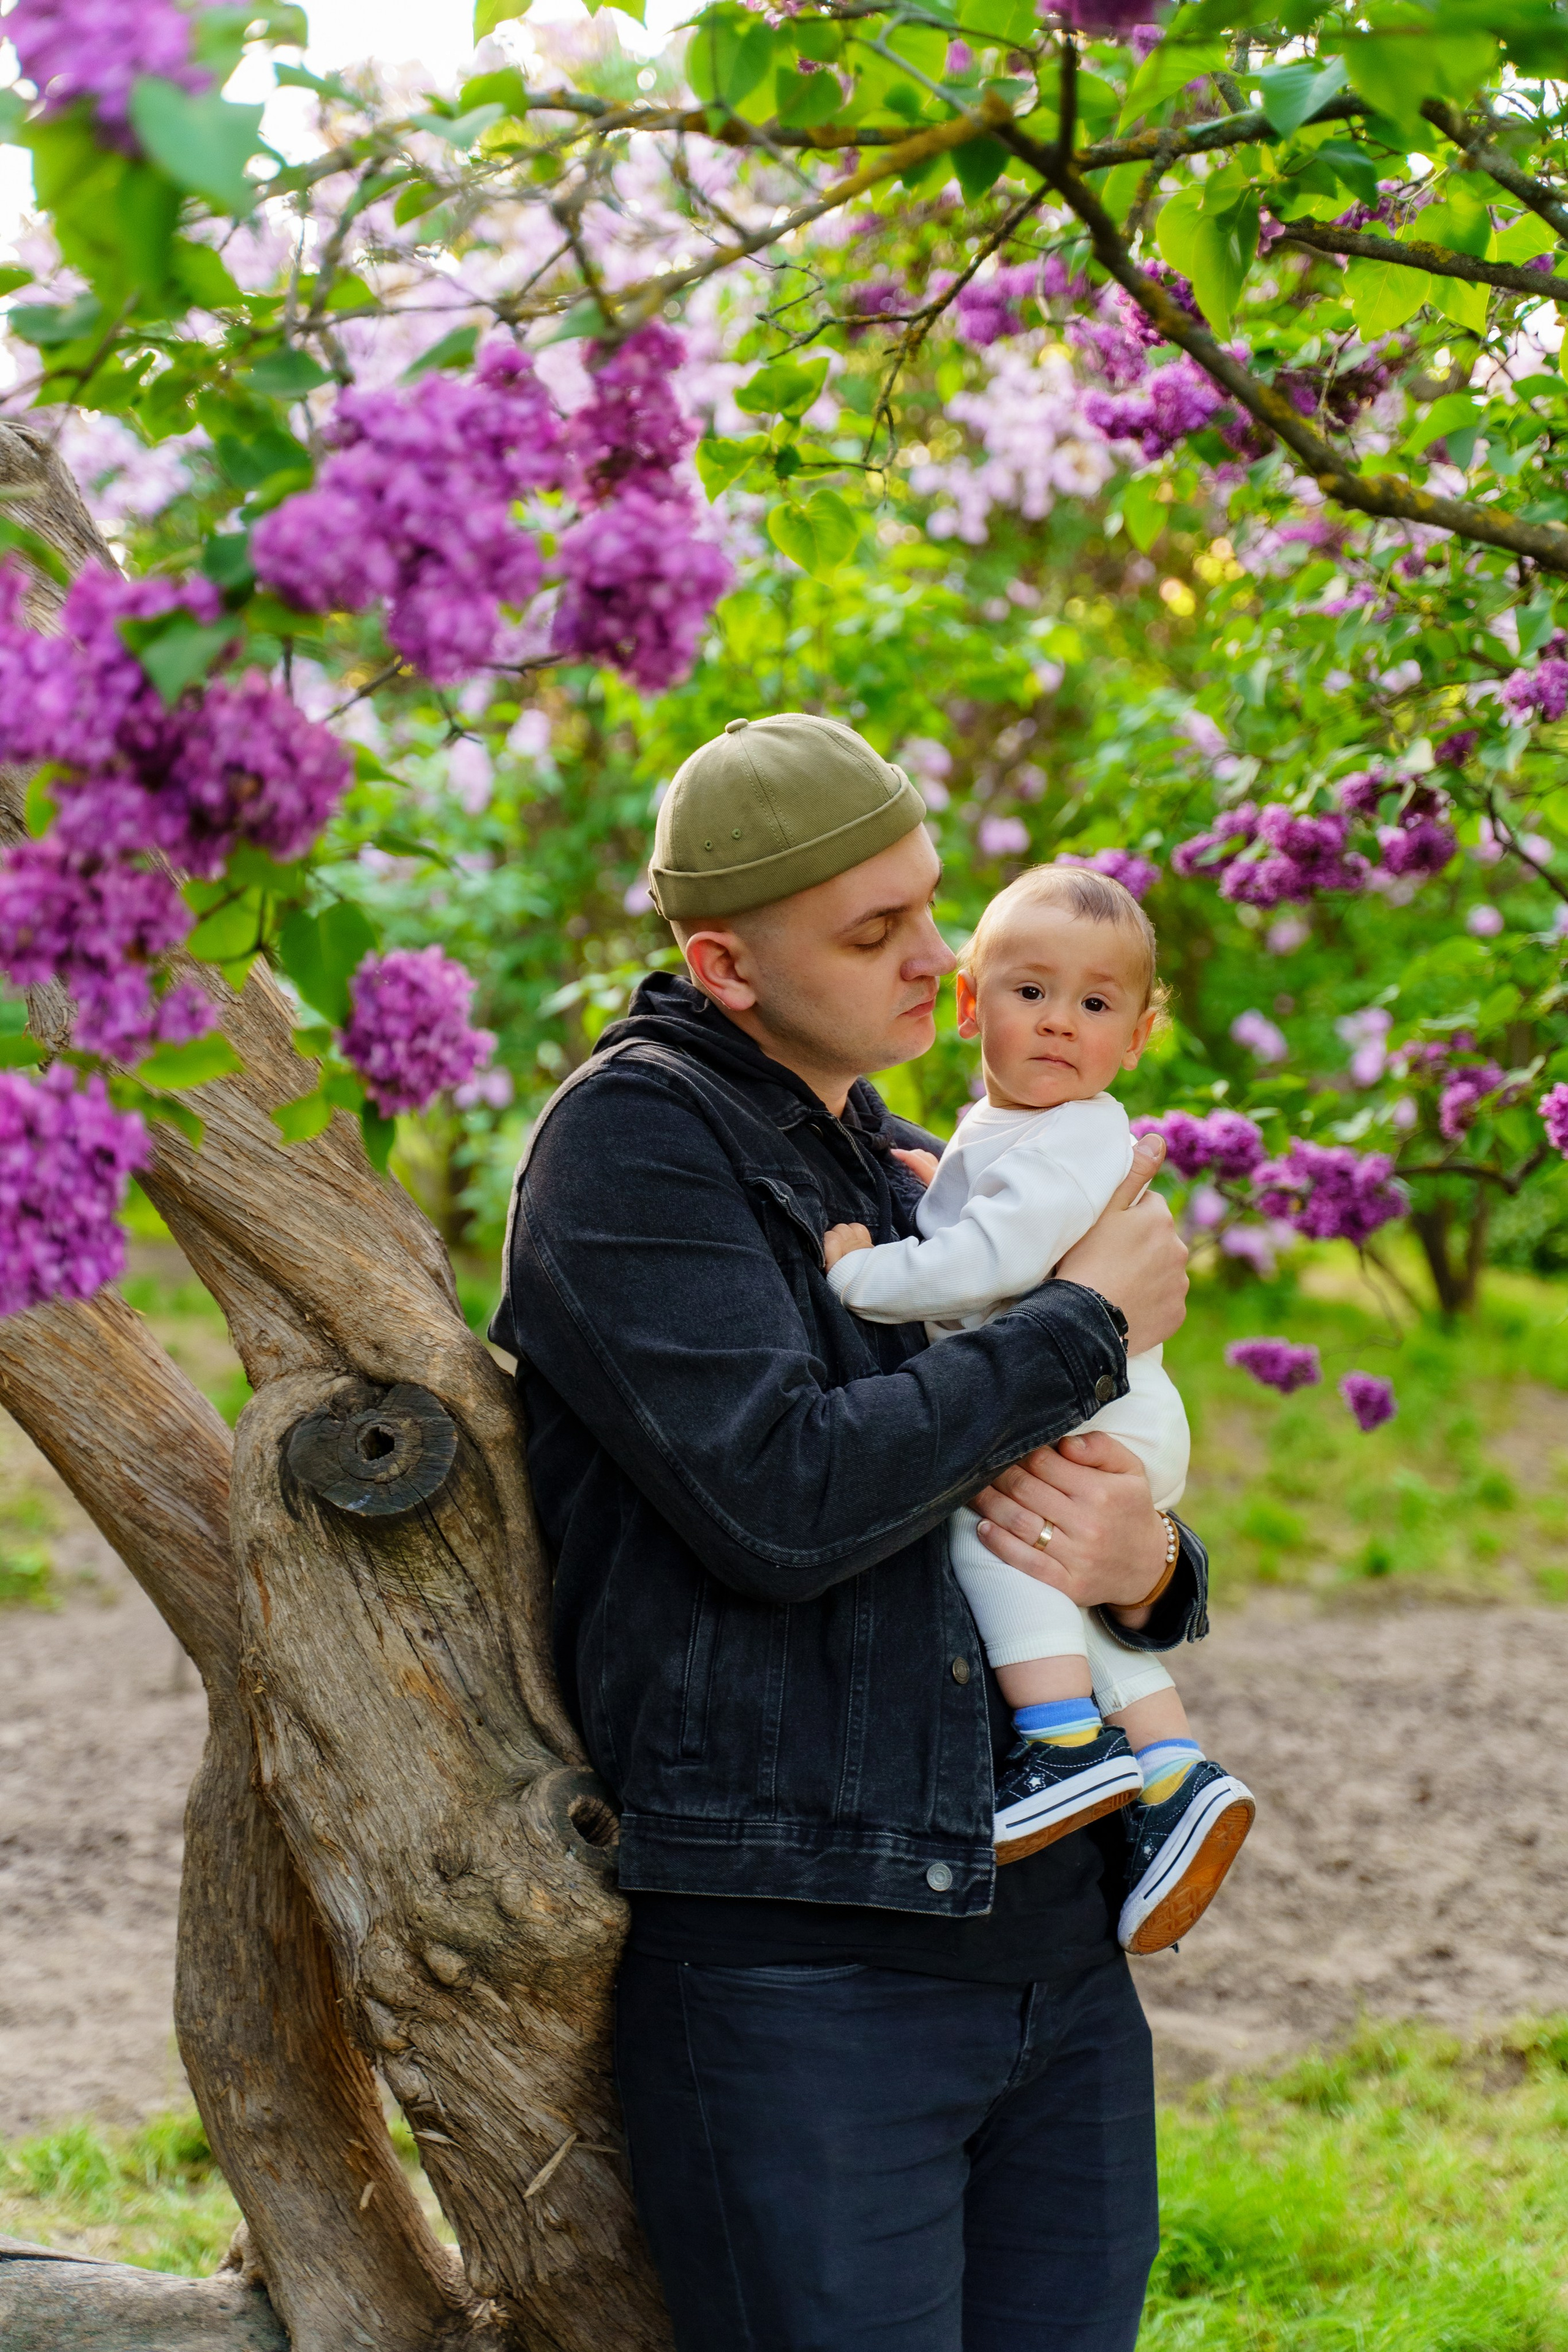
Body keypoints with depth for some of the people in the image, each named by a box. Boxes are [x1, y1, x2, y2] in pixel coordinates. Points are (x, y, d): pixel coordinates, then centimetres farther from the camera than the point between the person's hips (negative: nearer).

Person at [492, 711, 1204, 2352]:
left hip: (1054, 1954, 7)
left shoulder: (916, 1180, 19)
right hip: (793, 1969, -7)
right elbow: (781, 1501, -19)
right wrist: (1089, 1326, -7)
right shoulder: (633, 1138, -5)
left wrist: (1146, 1570, -1)